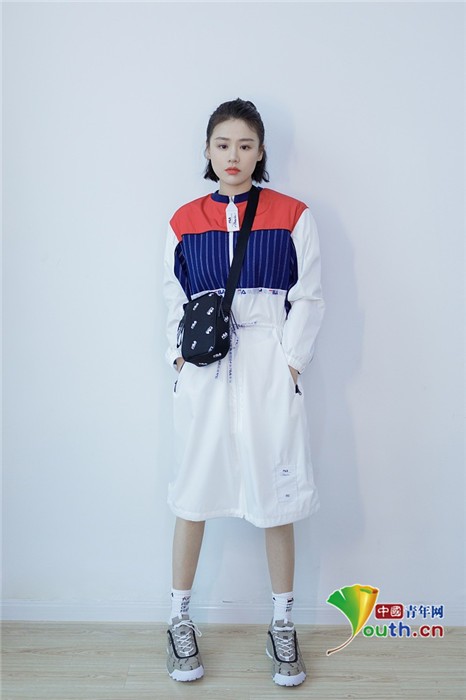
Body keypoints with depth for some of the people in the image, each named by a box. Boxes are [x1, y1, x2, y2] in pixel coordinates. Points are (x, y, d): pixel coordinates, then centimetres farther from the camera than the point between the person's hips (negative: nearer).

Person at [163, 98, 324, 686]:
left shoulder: (291, 217, 4)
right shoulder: (184, 222, 10)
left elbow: (308, 298, 1)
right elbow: (174, 301, 12)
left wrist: (289, 365, -7)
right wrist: (181, 359, 0)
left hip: (269, 369, -1)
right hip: (202, 373, 2)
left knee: (274, 496, 4)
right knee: (193, 493, 6)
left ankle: (282, 626, 23)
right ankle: (180, 621, 25)